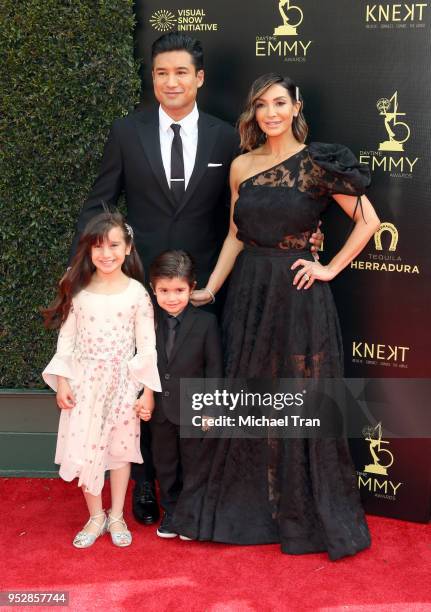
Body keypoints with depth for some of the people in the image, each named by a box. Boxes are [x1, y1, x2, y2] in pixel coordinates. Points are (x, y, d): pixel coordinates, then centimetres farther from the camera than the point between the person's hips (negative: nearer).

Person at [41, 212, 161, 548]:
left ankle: (117, 516, 24)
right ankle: (96, 516, 19)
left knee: (120, 447, 8)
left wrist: (148, 390, -6)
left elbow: (147, 345, -4)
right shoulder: (78, 291, -1)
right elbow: (66, 338, 3)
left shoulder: (137, 293, -6)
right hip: (84, 381, 1)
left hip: (123, 381, -1)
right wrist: (62, 381, -3)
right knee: (83, 446, 1)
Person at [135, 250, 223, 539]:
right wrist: (140, 398, -1)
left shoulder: (206, 322, -10)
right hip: (159, 409, 3)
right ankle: (170, 511, 34)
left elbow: (214, 367, -8)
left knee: (193, 465, 12)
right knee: (165, 464, 17)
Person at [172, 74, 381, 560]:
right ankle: (246, 507, 27)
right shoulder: (241, 166, 8)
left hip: (297, 293, -4)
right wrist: (209, 289, 6)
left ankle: (306, 516, 21)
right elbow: (235, 236, 11)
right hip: (248, 292, 4)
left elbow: (368, 220, -5)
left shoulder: (318, 163, -5)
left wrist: (330, 268, -7)